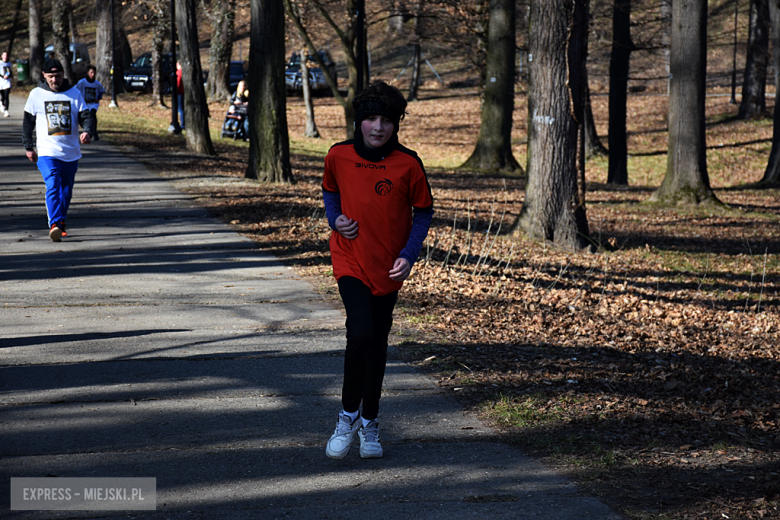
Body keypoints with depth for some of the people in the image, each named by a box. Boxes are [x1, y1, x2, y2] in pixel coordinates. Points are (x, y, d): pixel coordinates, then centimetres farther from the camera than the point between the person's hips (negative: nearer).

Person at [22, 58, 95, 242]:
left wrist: (88, 132, -20)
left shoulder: (74, 93, 4)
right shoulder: (36, 94, 3)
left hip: (71, 152, 3)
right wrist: (29, 147, 12)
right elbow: (28, 122, 11)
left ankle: (61, 222, 29)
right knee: (52, 186, -19)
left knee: (66, 190, 12)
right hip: (47, 151, -3)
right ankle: (54, 224, -28)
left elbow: (86, 115, 1)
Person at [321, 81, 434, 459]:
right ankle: (348, 415, -2)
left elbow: (424, 212, 2)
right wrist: (335, 219, -6)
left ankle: (369, 424, 27)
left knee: (377, 343, 10)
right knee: (360, 333, -21)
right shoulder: (338, 156, -5)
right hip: (349, 260, -1)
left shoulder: (408, 165, -9)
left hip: (388, 268, 1)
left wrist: (409, 254, -10)